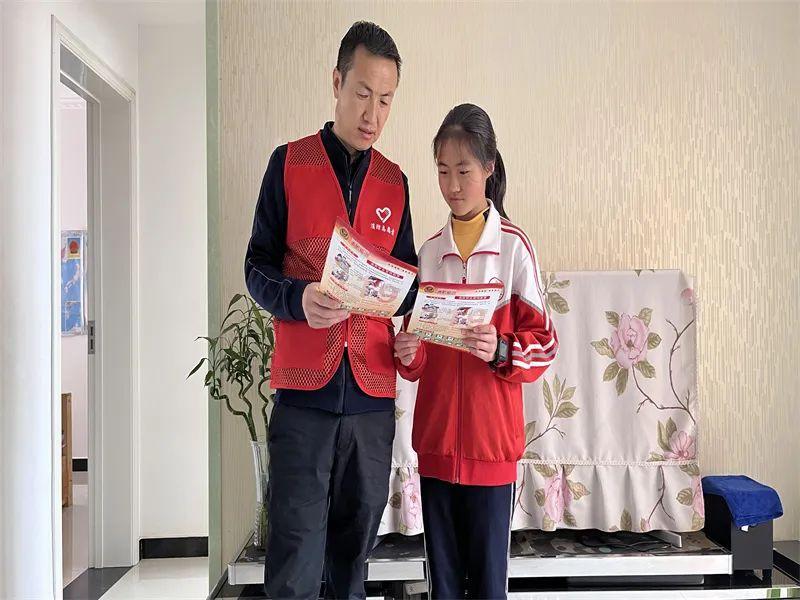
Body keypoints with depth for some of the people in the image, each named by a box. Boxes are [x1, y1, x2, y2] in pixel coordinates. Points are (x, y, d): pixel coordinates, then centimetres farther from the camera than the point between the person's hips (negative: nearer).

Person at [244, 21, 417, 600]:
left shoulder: (395, 181, 13)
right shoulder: (289, 163, 4)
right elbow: (257, 268, 1)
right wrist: (299, 298, -19)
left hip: (373, 394, 3)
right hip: (304, 390, -3)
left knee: (354, 550, 11)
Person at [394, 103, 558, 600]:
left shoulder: (514, 246, -4)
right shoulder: (429, 253, 8)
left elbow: (544, 343, -5)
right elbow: (418, 355, 12)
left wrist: (501, 351, -23)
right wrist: (407, 354, -9)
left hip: (492, 443, -3)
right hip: (436, 441, 4)